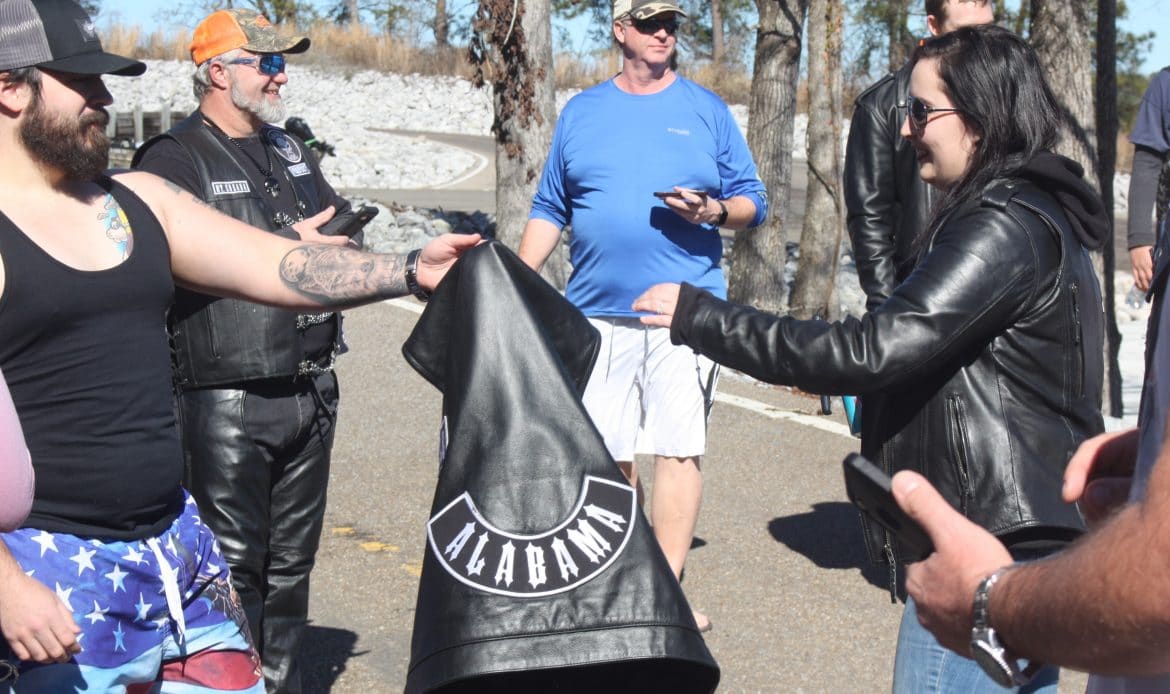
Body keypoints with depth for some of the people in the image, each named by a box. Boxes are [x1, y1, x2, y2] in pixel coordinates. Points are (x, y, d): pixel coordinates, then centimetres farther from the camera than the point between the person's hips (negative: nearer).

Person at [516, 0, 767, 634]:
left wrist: (714, 210, -13)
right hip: (597, 312, 2)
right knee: (604, 453, 6)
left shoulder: (707, 111, 9)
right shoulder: (580, 113, 14)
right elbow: (549, 209, 16)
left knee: (678, 447, -7)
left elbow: (753, 201, 9)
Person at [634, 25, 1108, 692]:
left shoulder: (1007, 228, -18)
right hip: (1033, 535, 11)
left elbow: (873, 350, -25)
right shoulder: (1040, 213, 15)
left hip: (987, 551, -11)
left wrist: (702, 318, -20)